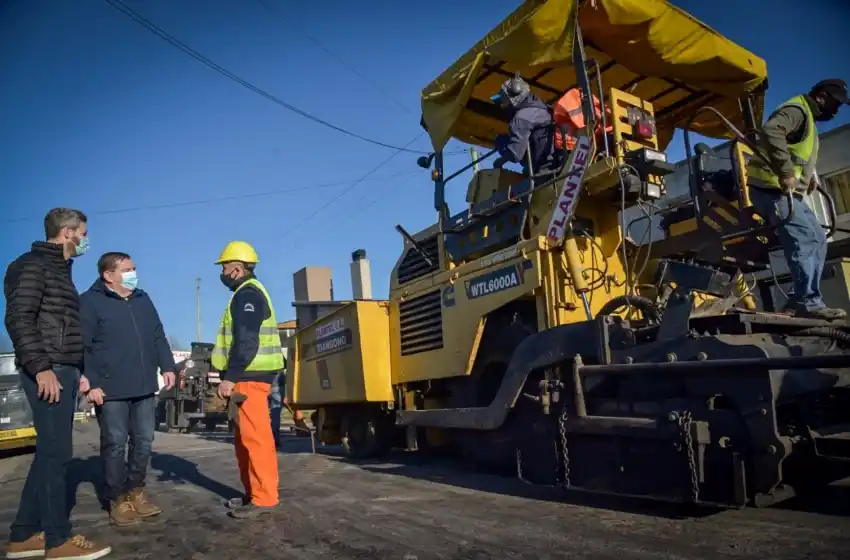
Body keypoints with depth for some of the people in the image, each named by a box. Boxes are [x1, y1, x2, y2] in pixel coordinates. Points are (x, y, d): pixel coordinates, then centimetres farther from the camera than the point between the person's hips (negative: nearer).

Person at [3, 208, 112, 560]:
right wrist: (40, 368, -22)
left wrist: (78, 371, 19)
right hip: (47, 373, -10)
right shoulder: (33, 265, -7)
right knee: (57, 452, -6)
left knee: (50, 452, 12)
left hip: (64, 372, 10)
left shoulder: (60, 270, 21)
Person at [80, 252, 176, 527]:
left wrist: (167, 366, 9)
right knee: (115, 445, 2)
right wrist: (91, 383, -15)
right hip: (110, 390, -6)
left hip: (144, 387, 6)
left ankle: (136, 492, 26)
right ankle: (117, 500, 16)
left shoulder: (143, 300, 15)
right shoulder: (90, 302, -5)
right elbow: (82, 347, -10)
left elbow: (158, 337, 19)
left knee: (143, 442, 11)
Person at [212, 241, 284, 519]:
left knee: (255, 436, -9)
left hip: (250, 376, -11)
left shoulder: (247, 294, -11)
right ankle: (253, 493, 22)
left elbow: (246, 342, -21)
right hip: (248, 376, 11)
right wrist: (233, 376, 23)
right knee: (245, 438, 14)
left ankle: (264, 498, -4)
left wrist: (230, 377, -21)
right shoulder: (246, 295, 22)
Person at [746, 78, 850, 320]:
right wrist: (785, 172, -33)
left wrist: (810, 174, 13)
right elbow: (770, 132, -30)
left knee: (817, 239, 10)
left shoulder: (808, 118, 24)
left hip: (788, 192, 11)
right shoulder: (797, 110, -9)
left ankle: (803, 299, 9)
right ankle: (808, 303, -17)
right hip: (772, 188, -11)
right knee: (805, 240, -18)